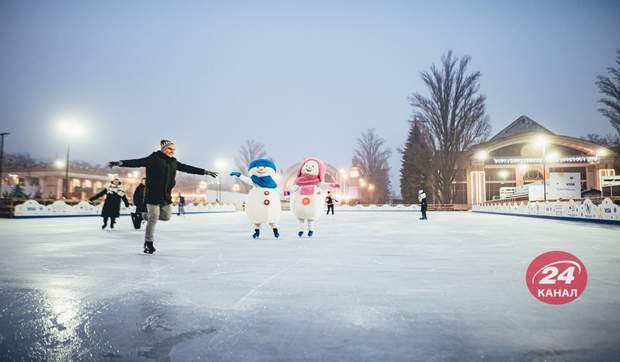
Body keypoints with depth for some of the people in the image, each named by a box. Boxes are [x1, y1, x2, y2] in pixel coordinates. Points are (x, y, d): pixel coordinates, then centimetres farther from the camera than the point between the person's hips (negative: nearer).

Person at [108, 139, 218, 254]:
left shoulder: (173, 162, 10)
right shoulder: (154, 158, -10)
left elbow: (187, 168, 14)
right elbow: (137, 162, -19)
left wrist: (205, 172, 16)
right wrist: (120, 163, -34)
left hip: (166, 195, 7)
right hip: (153, 194, -6)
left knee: (166, 217, 11)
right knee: (153, 219, -3)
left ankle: (149, 214, 37)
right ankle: (148, 243, 12)